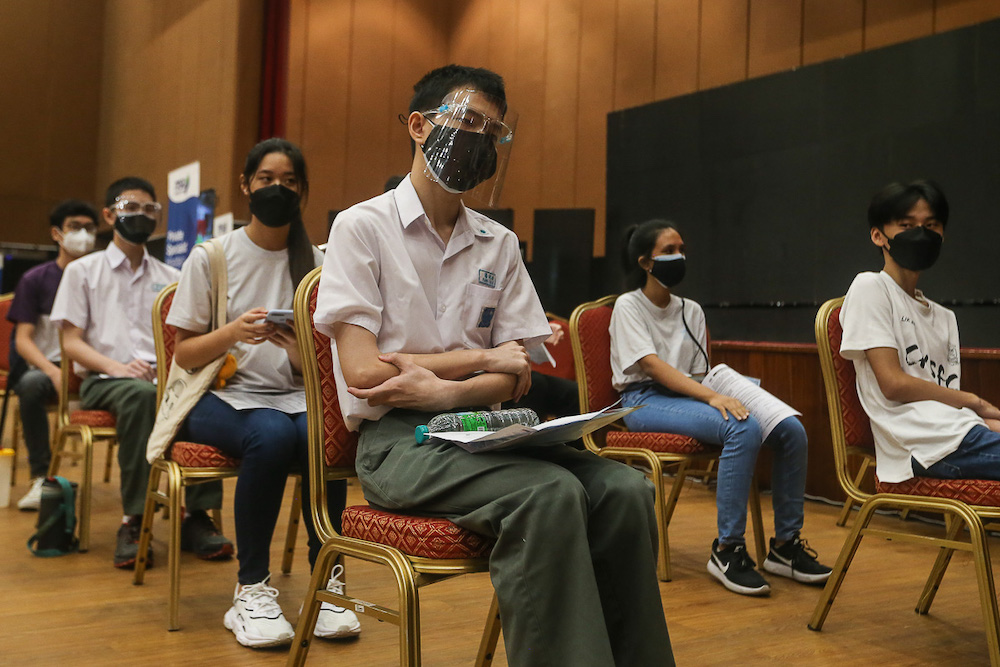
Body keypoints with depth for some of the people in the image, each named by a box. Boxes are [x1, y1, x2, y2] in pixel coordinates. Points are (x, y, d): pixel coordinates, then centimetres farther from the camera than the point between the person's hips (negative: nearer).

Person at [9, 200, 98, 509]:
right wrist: (53, 371, -22)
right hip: (47, 365, 0)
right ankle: (40, 476, -24)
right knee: (31, 384, -37)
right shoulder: (35, 280, 5)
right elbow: (23, 339, -2)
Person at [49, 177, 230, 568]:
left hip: (162, 378, 3)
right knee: (140, 394, -40)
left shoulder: (170, 279, 22)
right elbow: (71, 342, 4)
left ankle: (197, 516, -30)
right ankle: (134, 519, -35)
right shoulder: (83, 271, 13)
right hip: (102, 381, -2)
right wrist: (116, 367, -16)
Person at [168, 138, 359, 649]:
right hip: (221, 396, -2)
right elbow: (185, 354, 1)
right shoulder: (212, 256, 3)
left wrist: (297, 350, -16)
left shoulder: (315, 263, 9)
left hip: (294, 395, 2)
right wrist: (234, 331, -19)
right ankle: (252, 591, -22)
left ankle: (326, 579, -17)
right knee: (272, 435, -36)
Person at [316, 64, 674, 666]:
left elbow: (515, 378, 7)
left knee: (624, 489, -20)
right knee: (550, 492, -31)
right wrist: (481, 357, -3)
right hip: (396, 440, -5)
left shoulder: (499, 244, 15)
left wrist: (442, 389, -15)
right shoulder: (363, 227, 0)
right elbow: (363, 371, -10)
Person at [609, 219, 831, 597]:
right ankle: (726, 551, -26)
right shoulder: (628, 306, 0)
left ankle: (785, 545, -5)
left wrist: (718, 394, -8)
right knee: (743, 429, -34)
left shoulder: (691, 311, 20)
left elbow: (698, 373, 15)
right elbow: (653, 366, -15)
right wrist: (712, 396, -26)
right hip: (645, 401, -6)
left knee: (791, 431, -16)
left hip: (688, 396, 6)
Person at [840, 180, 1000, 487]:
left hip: (954, 433, 7)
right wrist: (975, 402, 1)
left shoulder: (944, 317, 26)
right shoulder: (870, 287, 2)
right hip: (920, 442, -7)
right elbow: (893, 384, -7)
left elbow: (950, 399, 15)